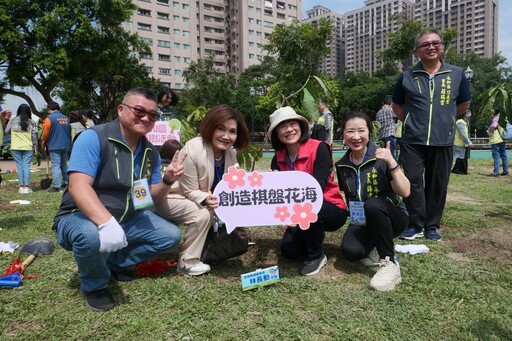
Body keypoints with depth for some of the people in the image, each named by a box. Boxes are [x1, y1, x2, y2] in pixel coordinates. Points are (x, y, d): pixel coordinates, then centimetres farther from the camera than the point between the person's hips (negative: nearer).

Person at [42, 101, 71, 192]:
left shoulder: (49, 118, -10)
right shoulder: (66, 118, 8)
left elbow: (45, 134, -8)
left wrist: (45, 143, 9)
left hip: (55, 146, -6)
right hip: (66, 145, 6)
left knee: (56, 166, -4)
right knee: (64, 164, 17)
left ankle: (57, 186, -5)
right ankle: (66, 183, 23)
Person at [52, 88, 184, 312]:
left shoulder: (151, 152, 2)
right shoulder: (93, 138, -18)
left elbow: (152, 198, 5)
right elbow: (78, 187, -30)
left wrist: (167, 180, -17)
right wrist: (107, 223, -45)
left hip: (127, 219, 6)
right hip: (80, 217, -6)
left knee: (171, 235, -4)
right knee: (92, 236, -39)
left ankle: (114, 262, 12)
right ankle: (94, 285, -5)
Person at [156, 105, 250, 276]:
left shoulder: (231, 153, -10)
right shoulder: (192, 149, -30)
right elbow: (190, 192, -24)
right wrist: (206, 199, -42)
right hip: (171, 196, -7)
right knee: (202, 215, -30)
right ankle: (188, 263, -12)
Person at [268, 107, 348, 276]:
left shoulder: (319, 148, -18)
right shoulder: (278, 159, -2)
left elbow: (318, 188, -26)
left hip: (331, 210, -4)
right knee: (289, 251, -15)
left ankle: (316, 255, -9)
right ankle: (314, 237, 19)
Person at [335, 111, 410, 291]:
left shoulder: (381, 158, -13)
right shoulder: (342, 165, -1)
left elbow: (405, 192, -22)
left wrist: (391, 162, -31)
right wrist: (353, 216, 1)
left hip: (391, 218, -2)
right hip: (361, 221, 2)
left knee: (372, 204, -37)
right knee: (350, 250, -30)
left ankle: (390, 264, -20)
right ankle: (376, 247, 6)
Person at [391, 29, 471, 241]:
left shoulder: (456, 74, 6)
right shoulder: (407, 77, 4)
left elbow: (464, 104, 19)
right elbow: (397, 106, 17)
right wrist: (412, 122, 11)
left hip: (443, 141, 1)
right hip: (412, 141, -1)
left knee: (438, 184, 6)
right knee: (413, 182, -2)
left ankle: (432, 226, 19)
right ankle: (415, 225, 9)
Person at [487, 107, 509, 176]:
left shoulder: (496, 118, -10)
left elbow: (493, 126, -26)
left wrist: (489, 131, -9)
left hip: (496, 140, -8)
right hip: (503, 139, 8)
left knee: (496, 156, -9)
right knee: (504, 155, 13)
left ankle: (496, 172, -11)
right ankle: (506, 170, 18)